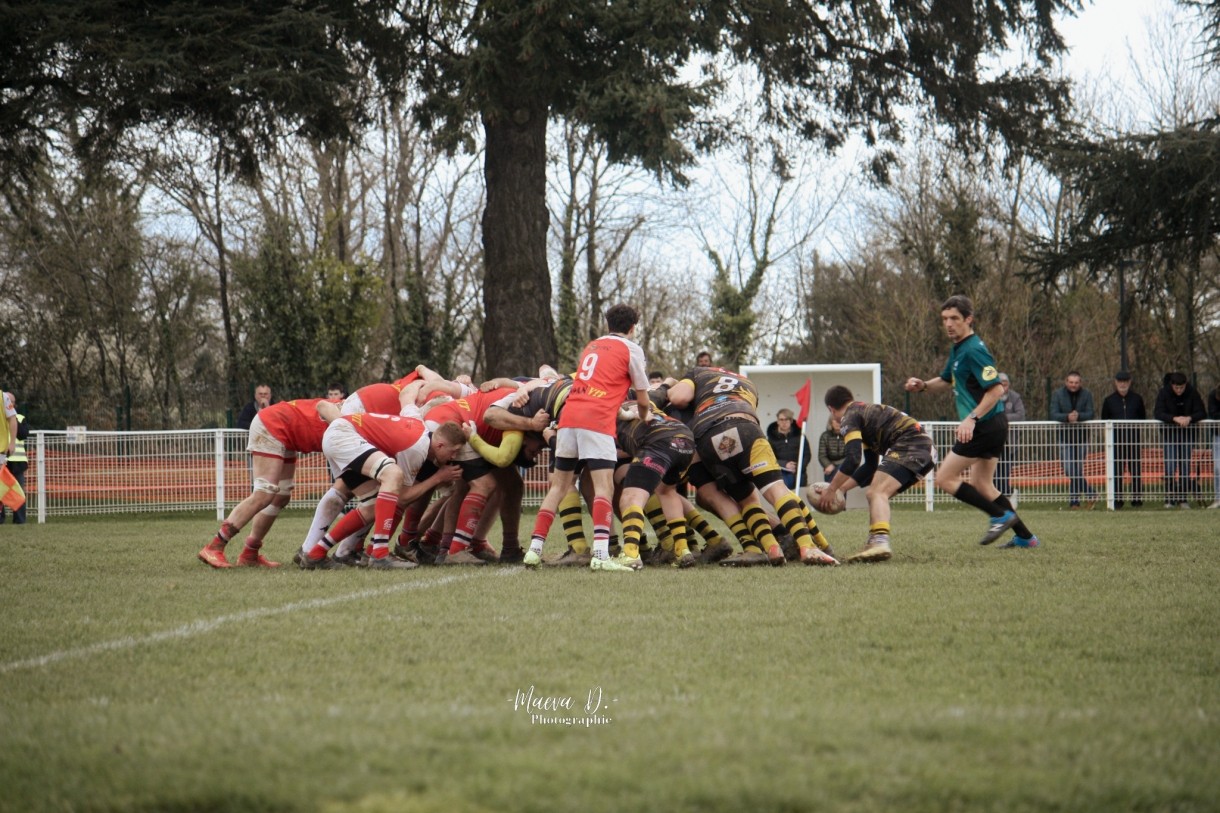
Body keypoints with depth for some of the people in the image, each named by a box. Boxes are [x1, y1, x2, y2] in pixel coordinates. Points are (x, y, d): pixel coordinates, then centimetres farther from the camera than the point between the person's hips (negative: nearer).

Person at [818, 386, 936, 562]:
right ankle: (875, 544, 13)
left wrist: (831, 490, -7)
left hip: (909, 445, -10)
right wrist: (842, 488, 26)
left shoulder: (850, 417, -1)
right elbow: (870, 467, 30)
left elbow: (852, 459, -15)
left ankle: (880, 541, -45)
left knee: (877, 493, -23)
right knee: (878, 494, 21)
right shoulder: (867, 412, 28)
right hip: (926, 451, 10)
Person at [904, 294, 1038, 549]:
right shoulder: (958, 349, 13)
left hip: (985, 426, -10)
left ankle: (1000, 516, -5)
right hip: (991, 426, 10)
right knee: (981, 485, 17)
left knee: (945, 479, -5)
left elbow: (996, 389, -24)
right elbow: (946, 381, 27)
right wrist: (922, 385, 8)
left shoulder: (974, 351, -17)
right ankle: (1025, 536, 18)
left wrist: (972, 418, -29)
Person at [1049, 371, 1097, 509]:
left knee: (1078, 470, 3)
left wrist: (1078, 416, -27)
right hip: (1065, 436, -1)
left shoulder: (1087, 395, 2)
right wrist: (1067, 417, -29)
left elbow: (1091, 414, -8)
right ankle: (1090, 494, -3)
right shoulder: (1057, 394, -1)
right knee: (1069, 470, -12)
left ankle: (1073, 501, 11)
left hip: (1081, 436, 1)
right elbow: (1053, 414, -10)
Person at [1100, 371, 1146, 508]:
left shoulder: (1137, 399, 11)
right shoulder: (1109, 400, 9)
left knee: (1136, 469, -2)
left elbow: (1143, 419, 14)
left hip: (1134, 439, 0)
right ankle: (1117, 499, 4)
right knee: (1116, 470, -2)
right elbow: (1104, 420, 12)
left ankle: (1137, 498, 3)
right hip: (1116, 439, 0)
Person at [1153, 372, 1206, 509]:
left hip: (1187, 434, 2)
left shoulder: (1192, 393, -6)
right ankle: (1169, 499, -3)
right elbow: (1157, 413, -20)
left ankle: (1183, 499, 8)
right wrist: (1175, 419, -34)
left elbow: (1201, 413, -8)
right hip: (1170, 434, -2)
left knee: (1185, 467, 1)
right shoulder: (1164, 393, -10)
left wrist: (1189, 418, -28)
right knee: (1170, 467, -10)